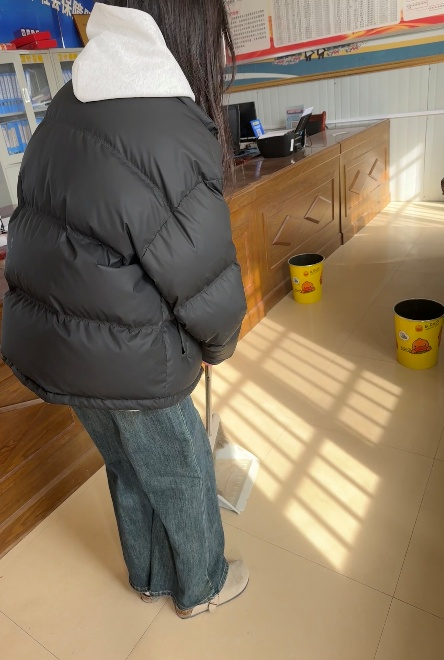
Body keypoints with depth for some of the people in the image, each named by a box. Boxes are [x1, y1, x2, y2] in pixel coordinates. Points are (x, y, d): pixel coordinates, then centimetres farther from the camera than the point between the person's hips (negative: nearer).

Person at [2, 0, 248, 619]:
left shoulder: (69, 105, 3)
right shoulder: (170, 135, -23)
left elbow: (69, 240, 5)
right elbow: (209, 288, -20)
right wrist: (219, 345, 3)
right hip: (124, 363, -8)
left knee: (127, 468, 27)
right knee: (182, 476, 18)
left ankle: (151, 577, 53)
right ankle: (201, 586, 47)